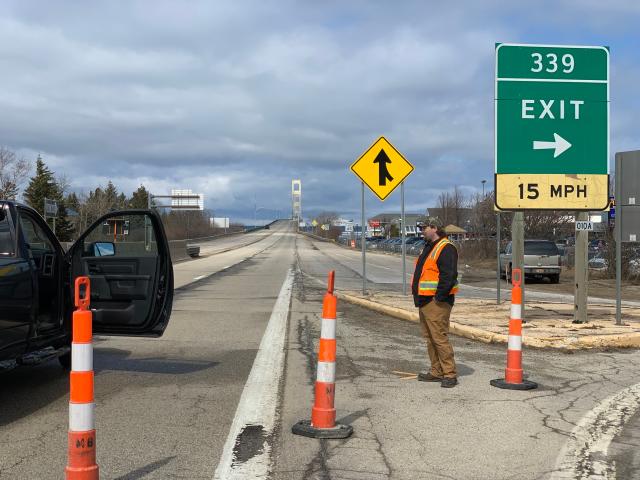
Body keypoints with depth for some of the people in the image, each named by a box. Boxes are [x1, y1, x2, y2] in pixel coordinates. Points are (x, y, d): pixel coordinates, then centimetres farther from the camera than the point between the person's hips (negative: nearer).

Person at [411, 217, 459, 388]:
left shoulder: (446, 248, -13)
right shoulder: (428, 247, 20)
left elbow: (449, 275, -21)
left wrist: (439, 296, -21)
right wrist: (418, 296, 19)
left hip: (436, 302, -10)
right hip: (424, 301, 11)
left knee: (440, 337, -11)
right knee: (429, 338, 13)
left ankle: (450, 374, -6)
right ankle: (436, 372, 21)